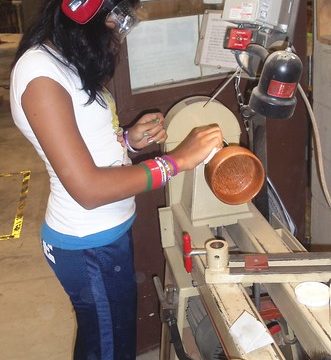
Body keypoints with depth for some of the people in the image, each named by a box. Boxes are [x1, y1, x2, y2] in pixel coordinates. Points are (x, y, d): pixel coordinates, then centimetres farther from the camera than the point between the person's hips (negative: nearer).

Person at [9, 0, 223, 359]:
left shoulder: (68, 61, 4)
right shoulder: (40, 73, -24)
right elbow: (87, 188, -28)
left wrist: (129, 139, -6)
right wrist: (176, 160, -24)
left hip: (109, 230, 9)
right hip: (88, 245, -9)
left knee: (119, 328, 25)